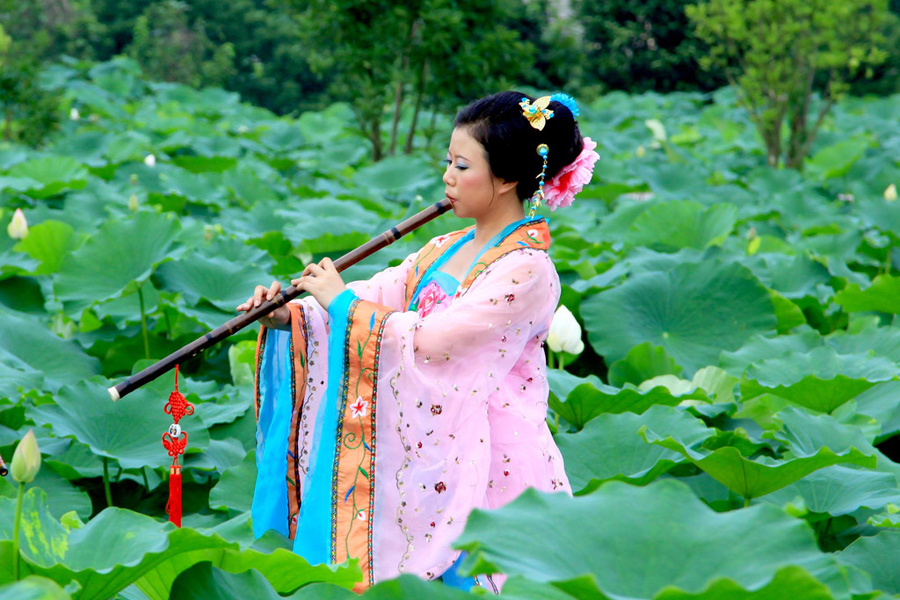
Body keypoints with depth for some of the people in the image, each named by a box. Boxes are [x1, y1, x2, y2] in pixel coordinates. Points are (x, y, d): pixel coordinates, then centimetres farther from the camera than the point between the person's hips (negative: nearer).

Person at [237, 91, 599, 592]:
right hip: (425, 452, 7)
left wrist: (342, 299, -12)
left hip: (485, 465, -7)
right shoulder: (446, 250, 12)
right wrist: (290, 315, -8)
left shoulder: (527, 270, -15)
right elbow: (379, 294, 9)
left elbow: (429, 342, -21)